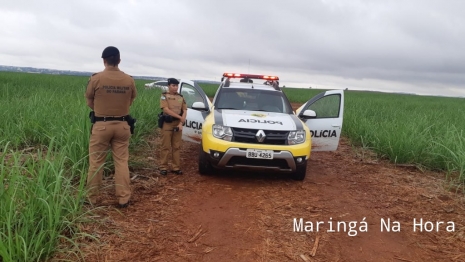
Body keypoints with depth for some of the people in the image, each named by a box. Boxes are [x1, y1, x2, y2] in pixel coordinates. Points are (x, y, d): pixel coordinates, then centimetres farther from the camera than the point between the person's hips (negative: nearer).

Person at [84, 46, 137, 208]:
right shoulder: (129, 80, -2)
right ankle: (123, 199, 12)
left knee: (95, 162, 9)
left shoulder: (96, 78, -8)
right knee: (122, 162, 8)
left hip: (101, 125, -2)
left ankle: (91, 198, 19)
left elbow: (89, 102, 3)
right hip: (122, 125, 2)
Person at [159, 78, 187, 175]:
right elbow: (166, 110, -14)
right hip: (167, 124, -4)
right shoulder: (164, 96, -2)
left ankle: (176, 167, 14)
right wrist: (180, 117, -17)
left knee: (177, 147, 7)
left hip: (178, 124, 4)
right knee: (166, 147, 1)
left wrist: (181, 123, -8)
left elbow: (184, 111, 6)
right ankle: (163, 167, 8)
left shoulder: (181, 97, 11)